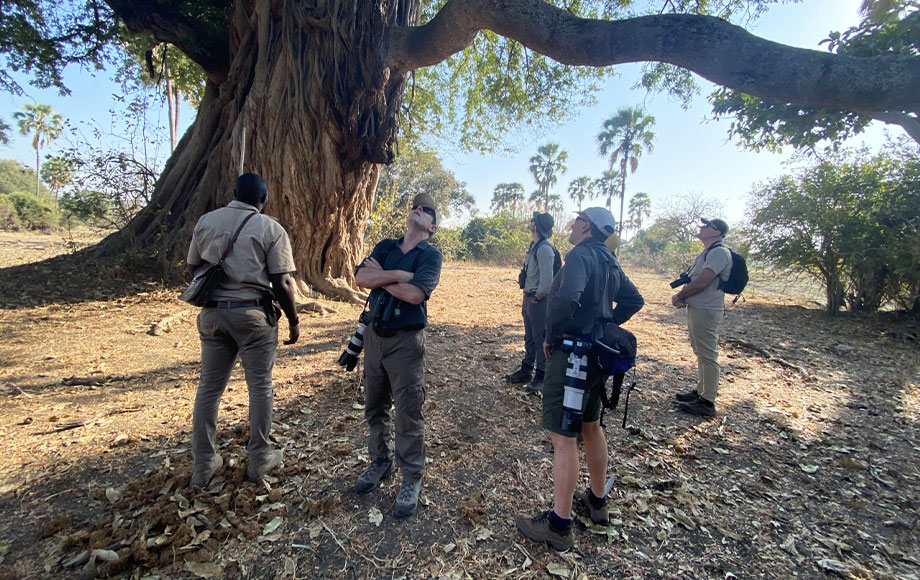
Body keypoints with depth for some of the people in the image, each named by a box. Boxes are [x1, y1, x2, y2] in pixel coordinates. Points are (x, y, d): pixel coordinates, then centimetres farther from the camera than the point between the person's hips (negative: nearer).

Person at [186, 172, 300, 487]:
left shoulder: (206, 221, 7)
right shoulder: (271, 229, -7)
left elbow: (193, 267, 13)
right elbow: (282, 283, -11)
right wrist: (293, 320, -1)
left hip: (212, 313, 4)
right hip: (253, 314, -4)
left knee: (209, 387, 14)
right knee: (260, 387, 9)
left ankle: (203, 464, 25)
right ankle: (259, 459, 22)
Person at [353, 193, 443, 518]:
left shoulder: (431, 254, -5)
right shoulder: (385, 247, 9)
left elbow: (416, 293, -22)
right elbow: (361, 277, -7)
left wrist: (380, 276, -9)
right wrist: (399, 275, -18)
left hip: (405, 341, -5)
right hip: (374, 335, 5)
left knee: (408, 414, 4)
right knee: (375, 407, 18)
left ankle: (412, 478, 23)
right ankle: (380, 461, 39)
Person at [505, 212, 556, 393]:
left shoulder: (544, 249, -19)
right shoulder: (534, 246, 11)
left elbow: (547, 279, -23)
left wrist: (537, 297, -13)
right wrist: (527, 297, 13)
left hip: (539, 301, -10)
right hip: (529, 298, 10)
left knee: (540, 340, 2)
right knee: (529, 338, 19)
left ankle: (541, 377, 15)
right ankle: (526, 370, 32)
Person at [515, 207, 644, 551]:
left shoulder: (580, 255, -16)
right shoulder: (609, 263, 11)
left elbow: (567, 299, -34)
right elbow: (634, 300, 21)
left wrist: (551, 336, -18)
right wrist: (603, 325, 16)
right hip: (598, 353, 10)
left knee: (563, 437, -1)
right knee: (591, 427, 22)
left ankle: (559, 526, 11)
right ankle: (597, 500, 39)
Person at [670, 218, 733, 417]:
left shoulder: (719, 252, -14)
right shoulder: (705, 254, 18)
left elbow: (701, 282, -21)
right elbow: (690, 278, 19)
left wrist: (680, 296, -7)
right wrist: (681, 296, 1)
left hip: (706, 311, -10)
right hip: (695, 309, 10)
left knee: (707, 356, -4)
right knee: (701, 354, 17)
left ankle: (707, 402, 4)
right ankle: (700, 391, 29)